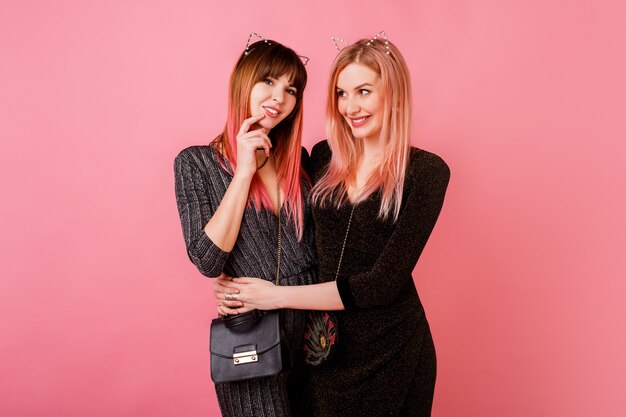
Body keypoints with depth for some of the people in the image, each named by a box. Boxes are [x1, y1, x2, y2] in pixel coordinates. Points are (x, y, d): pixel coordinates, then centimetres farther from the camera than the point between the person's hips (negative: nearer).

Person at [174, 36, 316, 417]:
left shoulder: (298, 159, 3)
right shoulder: (196, 162, -7)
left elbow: (316, 243, 9)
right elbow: (208, 261, -17)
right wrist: (244, 171, -20)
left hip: (312, 332, 4)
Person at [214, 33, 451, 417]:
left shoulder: (425, 171, -13)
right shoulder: (324, 157, -1)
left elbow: (384, 281, -18)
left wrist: (277, 296, -17)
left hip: (391, 351, -3)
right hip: (324, 343, 3)